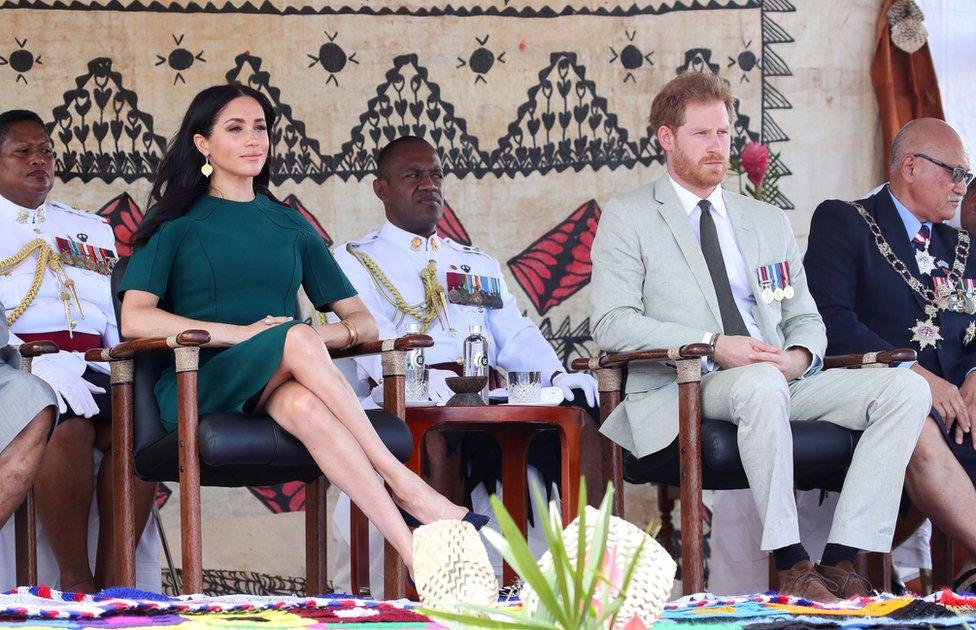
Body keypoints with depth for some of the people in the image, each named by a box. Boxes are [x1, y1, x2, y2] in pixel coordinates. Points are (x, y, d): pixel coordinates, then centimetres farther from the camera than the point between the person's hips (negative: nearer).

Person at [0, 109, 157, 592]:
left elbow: (119, 316, 22)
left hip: (88, 364, 5)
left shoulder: (93, 230, 30)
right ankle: (75, 582, -31)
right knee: (68, 424, -37)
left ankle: (112, 582, -28)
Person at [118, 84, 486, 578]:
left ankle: (416, 556, -54)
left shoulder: (291, 226, 25)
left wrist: (325, 335, -7)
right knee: (297, 339, -35)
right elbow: (135, 319, -3)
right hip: (200, 387, -2)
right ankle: (404, 485, -44)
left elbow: (363, 322, 19)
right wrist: (242, 333, -14)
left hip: (281, 385, 2)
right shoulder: (175, 223, 13)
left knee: (303, 404, -38)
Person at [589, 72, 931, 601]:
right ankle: (790, 564, -34)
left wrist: (800, 355, -4)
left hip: (782, 382, 6)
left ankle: (842, 559, -25)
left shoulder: (769, 222, 24)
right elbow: (612, 323, -5)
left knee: (906, 388, -17)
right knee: (760, 384, -41)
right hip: (683, 387, -6)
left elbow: (805, 318, 23)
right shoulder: (627, 219, 8)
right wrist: (714, 344, -16)